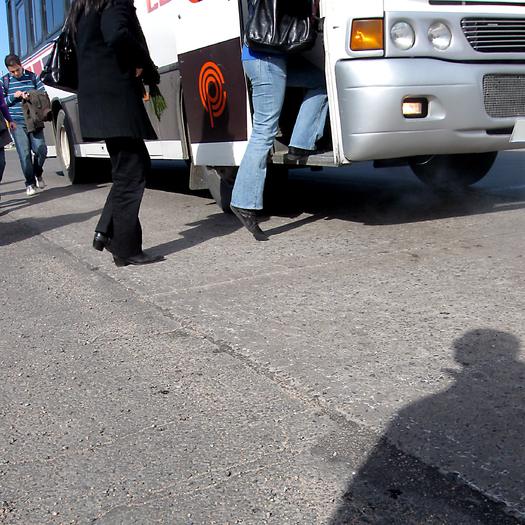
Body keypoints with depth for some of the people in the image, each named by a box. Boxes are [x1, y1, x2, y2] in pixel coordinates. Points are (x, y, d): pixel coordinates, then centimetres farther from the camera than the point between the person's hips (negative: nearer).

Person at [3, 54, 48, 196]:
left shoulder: (33, 77, 9)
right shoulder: (4, 81, 8)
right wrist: (13, 97, -8)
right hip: (17, 123, -1)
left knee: (41, 149, -8)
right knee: (24, 153, -6)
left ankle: (38, 174, 20)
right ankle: (30, 183, 2)